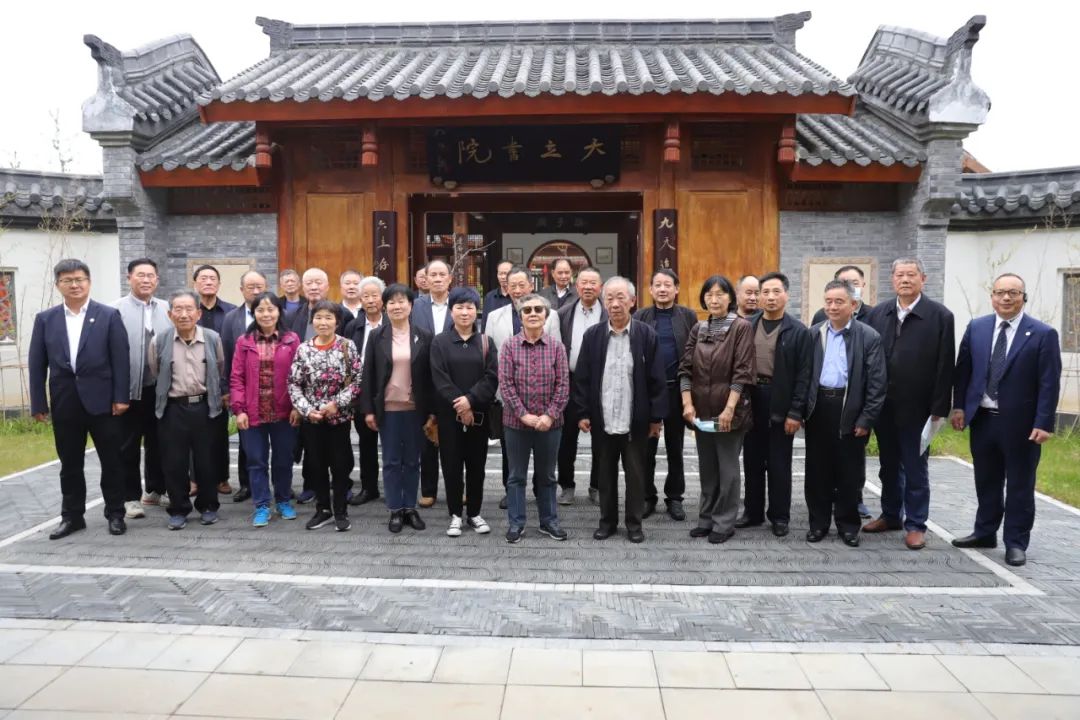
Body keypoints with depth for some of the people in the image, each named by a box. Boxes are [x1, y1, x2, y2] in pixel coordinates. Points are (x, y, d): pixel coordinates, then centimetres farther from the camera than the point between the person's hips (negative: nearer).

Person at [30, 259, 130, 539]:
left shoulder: (109, 316, -1)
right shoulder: (45, 319, 7)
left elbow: (121, 359, -4)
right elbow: (36, 364, 5)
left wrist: (121, 397, -9)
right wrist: (38, 404, 0)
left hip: (102, 401, -2)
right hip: (64, 403, 2)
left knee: (112, 461, 5)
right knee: (70, 464, 11)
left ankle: (115, 514, 18)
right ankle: (72, 516, 23)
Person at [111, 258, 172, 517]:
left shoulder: (166, 308, 8)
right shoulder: (117, 309, -5)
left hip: (160, 388, 4)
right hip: (131, 388, -3)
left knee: (157, 442, 14)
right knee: (129, 446, 6)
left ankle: (155, 490, 27)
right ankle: (131, 497, 14)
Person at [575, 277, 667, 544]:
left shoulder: (646, 335, -3)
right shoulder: (592, 335, 2)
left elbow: (656, 379, -2)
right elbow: (582, 378, 4)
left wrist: (657, 417, -3)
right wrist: (583, 413, -1)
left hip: (635, 421, -1)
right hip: (602, 420, 2)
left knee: (635, 475, 9)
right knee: (605, 474, 12)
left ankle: (634, 523, 24)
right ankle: (607, 520, 27)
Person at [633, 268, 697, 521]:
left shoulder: (688, 316, 2)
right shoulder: (640, 316, 3)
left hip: (677, 389, 0)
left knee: (675, 448, 10)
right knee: (647, 447, 7)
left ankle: (674, 498, 21)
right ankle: (647, 497, 19)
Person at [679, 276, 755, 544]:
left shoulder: (741, 327, -7)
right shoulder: (698, 329, 8)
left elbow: (742, 371, -12)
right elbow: (686, 368, 4)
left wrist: (729, 408, -18)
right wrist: (687, 403, -7)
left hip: (729, 411, -5)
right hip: (701, 411, 5)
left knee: (727, 468, 4)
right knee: (706, 467, 13)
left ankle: (724, 523, 15)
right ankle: (706, 519, 24)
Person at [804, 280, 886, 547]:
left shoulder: (869, 337, -3)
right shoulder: (814, 333, 7)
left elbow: (876, 383, -6)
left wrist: (866, 420, -10)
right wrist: (801, 409, 2)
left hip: (851, 411, -3)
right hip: (819, 408, 3)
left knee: (848, 472, 7)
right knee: (817, 470, 9)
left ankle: (847, 524, 22)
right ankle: (818, 522, 21)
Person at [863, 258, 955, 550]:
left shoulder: (940, 316, -6)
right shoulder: (878, 313, 4)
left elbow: (944, 366, -8)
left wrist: (939, 408, -11)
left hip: (916, 407, -4)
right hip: (883, 405, 4)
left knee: (915, 468, 6)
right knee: (889, 465, 16)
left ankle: (915, 524, 17)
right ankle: (890, 515, 30)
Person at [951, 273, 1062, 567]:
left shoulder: (1043, 334, -7)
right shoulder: (976, 328, 4)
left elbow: (1049, 384, -9)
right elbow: (963, 370, 8)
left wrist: (1043, 423, -14)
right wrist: (959, 407, 2)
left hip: (1020, 423, -3)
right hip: (982, 419, 4)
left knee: (1019, 485, 7)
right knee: (986, 481, 16)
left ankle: (1016, 542, 18)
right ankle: (985, 532, 30)